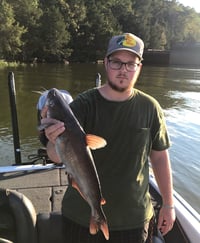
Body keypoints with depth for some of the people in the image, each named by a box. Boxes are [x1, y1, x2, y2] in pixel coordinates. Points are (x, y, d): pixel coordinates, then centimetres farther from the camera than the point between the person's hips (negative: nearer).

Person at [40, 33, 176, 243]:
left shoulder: (149, 107, -7)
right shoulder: (83, 104, -13)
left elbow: (160, 156, 2)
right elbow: (58, 156, -22)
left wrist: (168, 204, 6)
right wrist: (55, 142, -45)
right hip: (81, 216, 0)